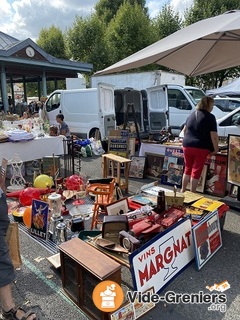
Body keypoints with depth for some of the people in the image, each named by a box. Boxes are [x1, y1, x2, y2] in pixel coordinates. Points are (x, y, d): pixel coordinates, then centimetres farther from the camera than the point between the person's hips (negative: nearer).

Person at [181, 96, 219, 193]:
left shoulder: (192, 115, 10)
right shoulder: (210, 117, -8)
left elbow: (184, 130, 18)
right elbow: (214, 136, -13)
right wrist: (215, 149, -2)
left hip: (187, 146, 5)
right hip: (201, 148, -5)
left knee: (187, 169, 18)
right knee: (196, 171, 6)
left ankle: (183, 190, 26)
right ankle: (192, 193, 14)